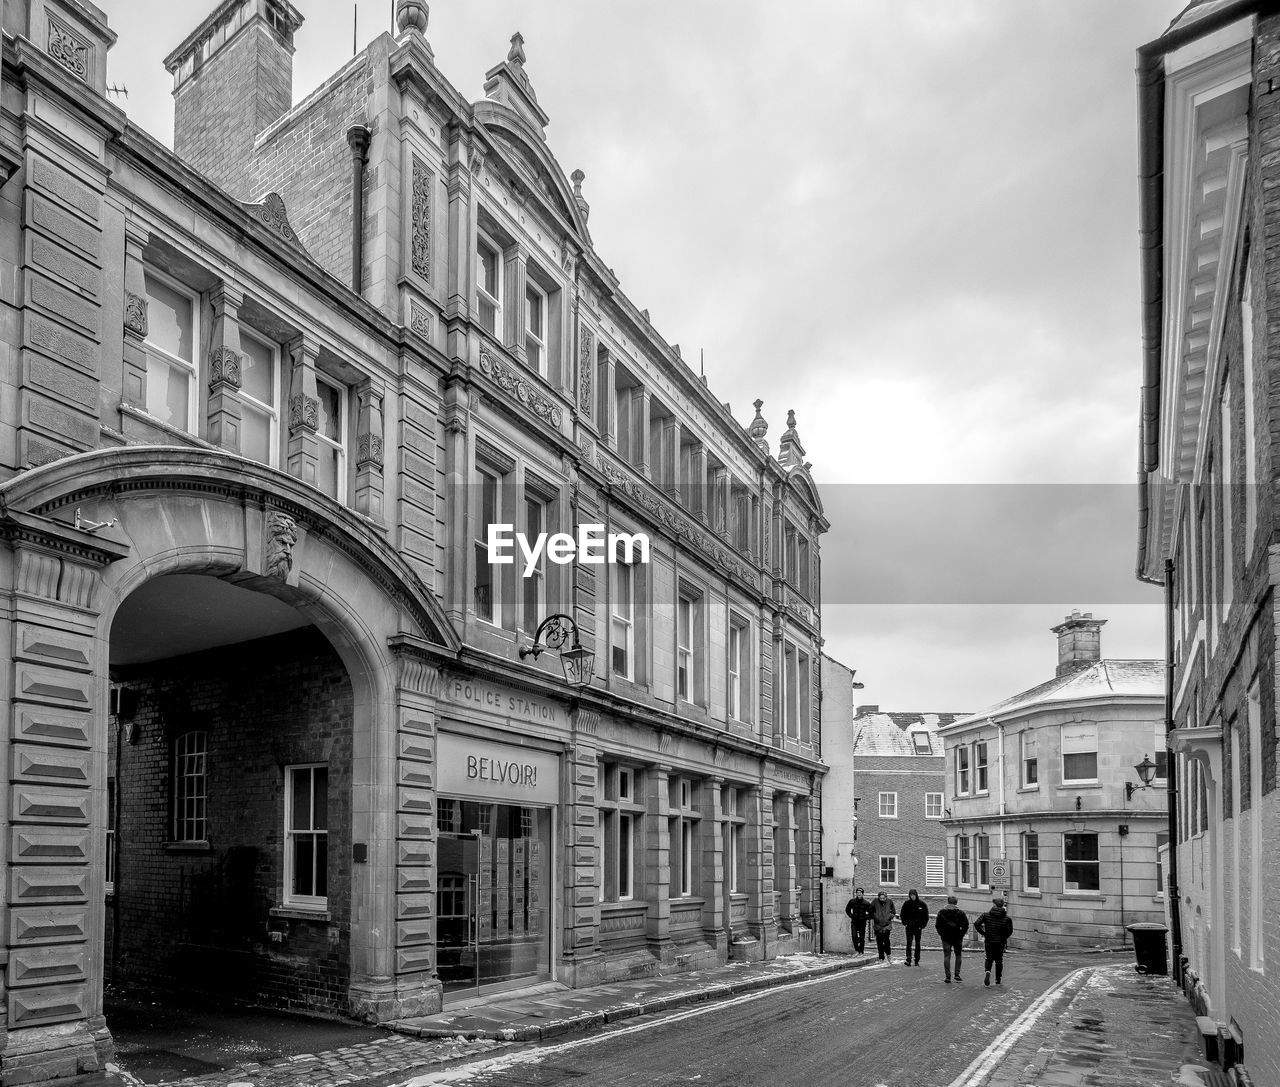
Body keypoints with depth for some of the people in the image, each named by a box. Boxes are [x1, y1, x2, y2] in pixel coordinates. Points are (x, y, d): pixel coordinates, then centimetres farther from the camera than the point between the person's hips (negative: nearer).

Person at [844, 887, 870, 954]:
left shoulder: (866, 903, -3)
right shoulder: (852, 901, 2)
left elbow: (870, 912, 6)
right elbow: (847, 910, 16)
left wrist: (865, 917, -5)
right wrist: (851, 916, 5)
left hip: (862, 922, -1)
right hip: (854, 922, 1)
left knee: (862, 938, 2)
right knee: (854, 936, -10)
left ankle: (861, 951, 12)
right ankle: (857, 950, 4)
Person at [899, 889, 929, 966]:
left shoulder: (922, 904, -1)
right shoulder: (906, 904, 1)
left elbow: (926, 916, 5)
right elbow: (902, 914, 10)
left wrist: (923, 926, -3)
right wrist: (904, 923, -3)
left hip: (918, 927, 0)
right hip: (909, 927, 0)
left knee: (917, 944, 7)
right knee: (909, 943, -9)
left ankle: (917, 961, 14)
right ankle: (908, 960, -14)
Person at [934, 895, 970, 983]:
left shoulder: (941, 912, 2)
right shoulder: (960, 912, -2)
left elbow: (937, 925, -1)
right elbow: (965, 926, -7)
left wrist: (941, 934, 5)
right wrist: (961, 935, 0)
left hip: (946, 937, 0)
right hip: (957, 937, 0)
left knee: (946, 956, 2)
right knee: (958, 955, 16)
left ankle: (948, 976, -4)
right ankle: (957, 974, 9)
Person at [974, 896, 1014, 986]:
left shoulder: (986, 915, -4)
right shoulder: (1006, 918, -5)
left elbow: (976, 924, -10)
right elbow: (1010, 931, -10)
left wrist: (983, 933, 0)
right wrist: (1004, 937, 7)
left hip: (989, 941, 0)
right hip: (1000, 942, 0)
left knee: (989, 958, 12)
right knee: (999, 960, 15)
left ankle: (987, 971, -17)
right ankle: (998, 980, 18)